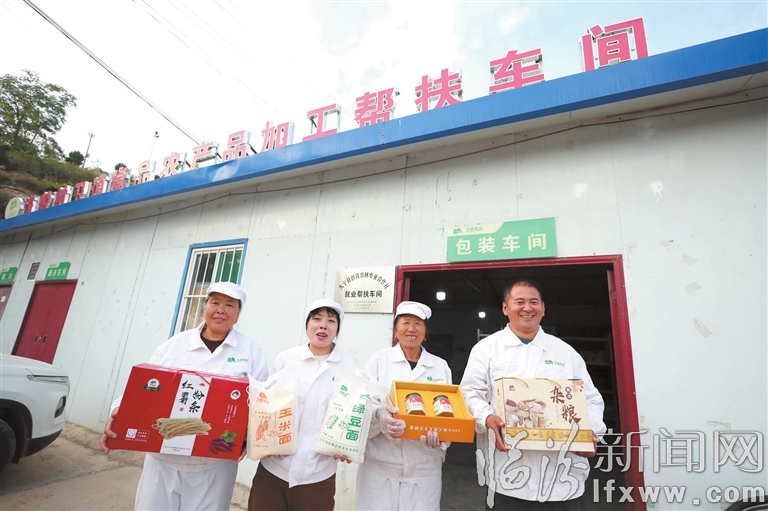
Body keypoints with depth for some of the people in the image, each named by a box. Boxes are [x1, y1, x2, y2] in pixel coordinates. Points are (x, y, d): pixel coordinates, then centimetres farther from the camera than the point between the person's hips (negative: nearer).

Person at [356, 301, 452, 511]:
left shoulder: (441, 366, 6)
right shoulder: (379, 359, 0)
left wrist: (439, 436, -16)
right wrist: (379, 415, -26)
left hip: (424, 468, 2)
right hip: (379, 465, -1)